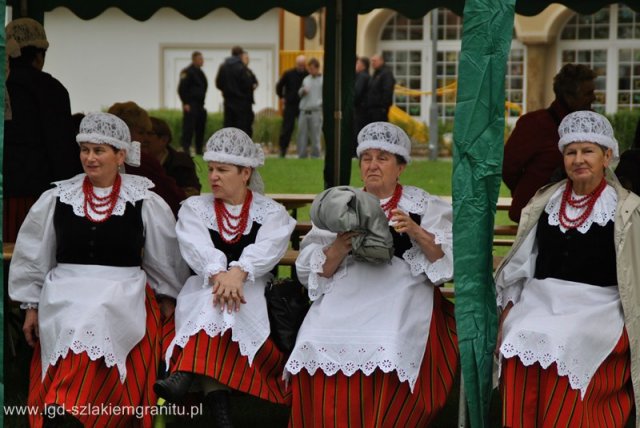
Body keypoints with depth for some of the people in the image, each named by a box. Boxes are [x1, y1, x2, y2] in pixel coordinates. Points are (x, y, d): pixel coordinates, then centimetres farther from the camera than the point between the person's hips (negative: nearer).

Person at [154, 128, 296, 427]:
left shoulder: (272, 212, 10)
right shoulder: (194, 208, 14)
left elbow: (267, 249, -12)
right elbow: (197, 248, -7)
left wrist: (238, 273, -33)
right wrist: (218, 274, -30)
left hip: (254, 292, -1)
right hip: (203, 288, 1)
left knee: (220, 305, -35)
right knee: (215, 300, -35)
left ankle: (184, 376, -56)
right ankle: (217, 399, -54)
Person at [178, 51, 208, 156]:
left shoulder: (200, 73, 18)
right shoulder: (187, 72, -10)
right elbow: (182, 89, -15)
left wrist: (202, 103, 17)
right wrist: (185, 103, -18)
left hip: (199, 105, 9)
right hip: (190, 105, -9)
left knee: (200, 127, 9)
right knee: (188, 127, -12)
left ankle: (199, 150, 15)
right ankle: (185, 149, -13)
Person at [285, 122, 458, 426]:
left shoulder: (424, 206, 16)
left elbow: (450, 259, 2)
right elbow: (309, 270, 10)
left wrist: (418, 234, -13)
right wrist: (338, 250, -9)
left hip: (402, 295, -2)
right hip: (346, 296, 2)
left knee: (386, 354, -32)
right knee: (317, 348, -26)